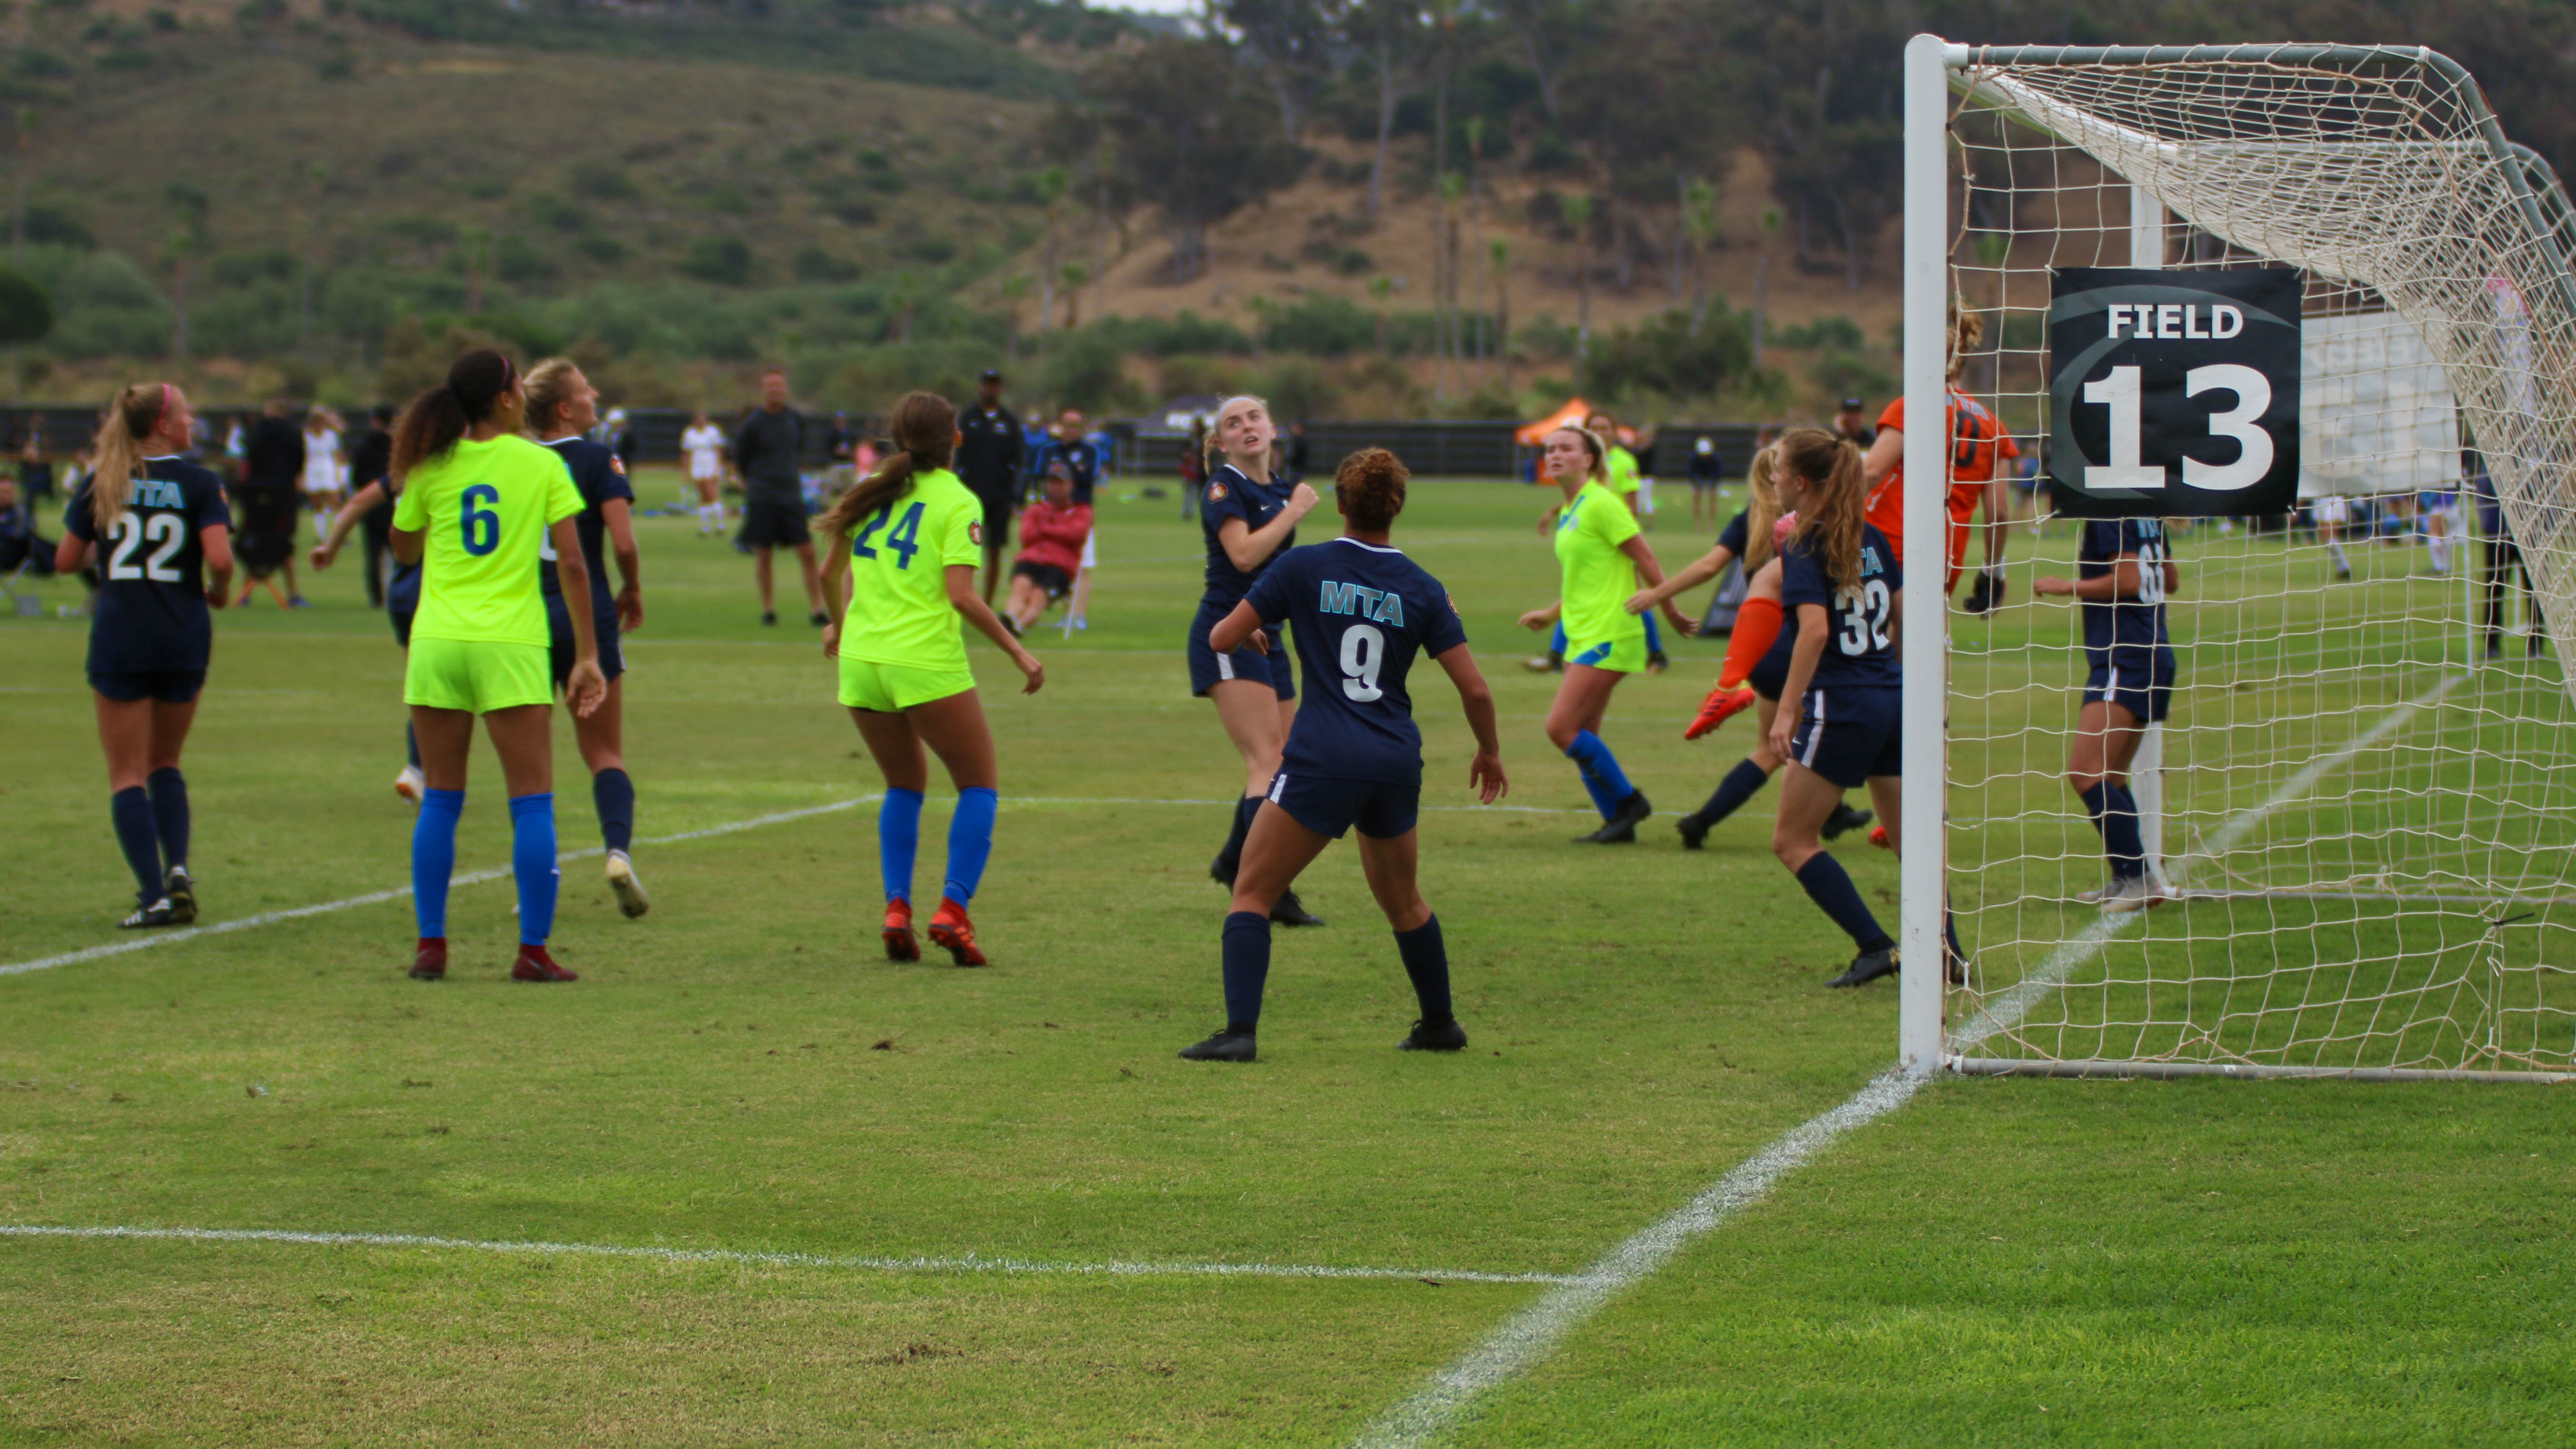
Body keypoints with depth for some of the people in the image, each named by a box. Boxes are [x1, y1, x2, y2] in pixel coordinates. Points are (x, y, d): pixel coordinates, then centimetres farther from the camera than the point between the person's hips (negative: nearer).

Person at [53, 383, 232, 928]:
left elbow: (65, 560, 6)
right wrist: (219, 593, 5)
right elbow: (220, 559, -16)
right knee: (165, 764, 19)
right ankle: (178, 867, -1)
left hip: (118, 640, 0)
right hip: (184, 638, 0)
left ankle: (155, 895, -9)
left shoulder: (101, 484, 3)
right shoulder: (200, 484, -3)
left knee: (128, 774, 3)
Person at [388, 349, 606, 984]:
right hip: (512, 645, -3)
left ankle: (430, 944, 8)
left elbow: (404, 550, 17)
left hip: (437, 645, 3)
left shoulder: (433, 468, 4)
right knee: (533, 803, 2)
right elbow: (572, 565, -4)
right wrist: (587, 655, 0)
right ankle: (533, 951, -2)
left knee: (440, 801, 10)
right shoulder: (541, 465, -2)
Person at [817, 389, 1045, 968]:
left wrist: (838, 625, 35)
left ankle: (896, 909, 7)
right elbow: (961, 595, -14)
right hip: (926, 664, -5)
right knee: (979, 786, 9)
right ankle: (952, 909, -7)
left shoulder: (873, 491, 10)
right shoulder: (957, 502, -5)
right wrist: (1019, 652, -6)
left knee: (905, 785, 21)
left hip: (861, 660, 5)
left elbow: (831, 575, 15)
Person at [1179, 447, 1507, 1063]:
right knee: (1403, 901, 26)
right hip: (1398, 762, 4)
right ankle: (1440, 1024, 36)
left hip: (1323, 760, -4)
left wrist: (1247, 633, 23)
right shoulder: (1422, 589, 4)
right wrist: (1489, 752, 20)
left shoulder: (1303, 567, -3)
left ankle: (1240, 1032, -12)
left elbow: (1222, 638, -1)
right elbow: (1475, 689, 2)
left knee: (1252, 893, 3)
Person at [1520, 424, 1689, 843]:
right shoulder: (1569, 512, 15)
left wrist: (1672, 613, -9)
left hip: (1607, 636, -9)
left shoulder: (1600, 503, -13)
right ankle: (1618, 822, 14)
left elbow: (1645, 559, -12)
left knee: (1561, 728, -12)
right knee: (1582, 737, 7)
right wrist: (1551, 614, 20)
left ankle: (1627, 802, 0)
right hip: (1583, 635, 9)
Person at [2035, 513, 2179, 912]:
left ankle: (2139, 879, -16)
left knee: (2085, 773, -13)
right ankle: (2125, 880, 17)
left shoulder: (2109, 516, -12)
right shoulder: (2145, 514, 14)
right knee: (2109, 777, 16)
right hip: (2154, 658, 10)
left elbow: (2128, 580, -18)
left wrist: (2068, 588, -9)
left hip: (2124, 661, -10)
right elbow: (2172, 580, 22)